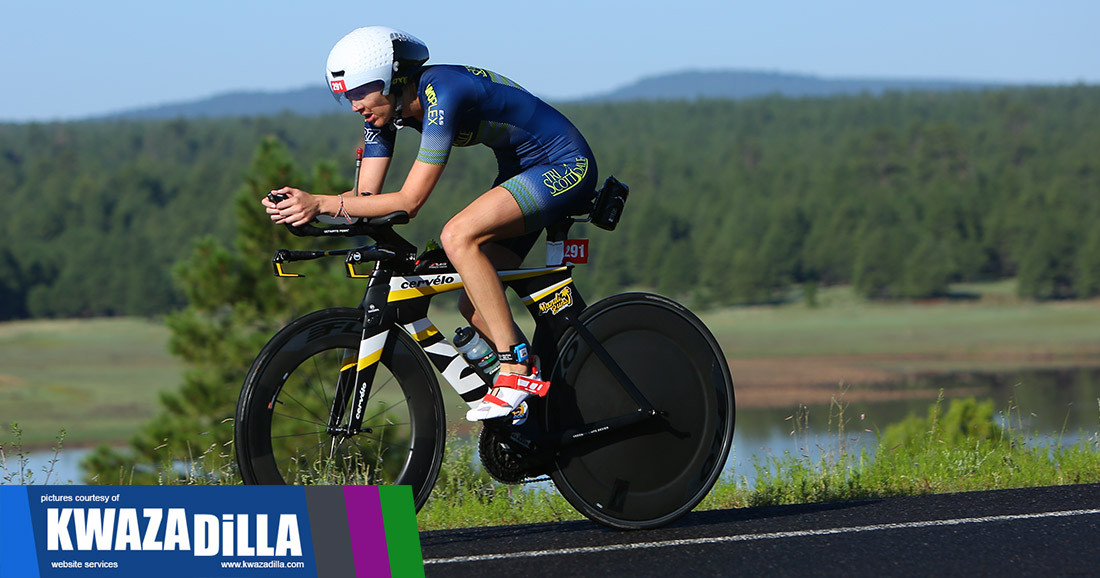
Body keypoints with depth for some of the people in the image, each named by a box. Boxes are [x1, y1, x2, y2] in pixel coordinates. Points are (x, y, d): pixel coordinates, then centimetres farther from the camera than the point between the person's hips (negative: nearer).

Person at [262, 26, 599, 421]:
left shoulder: (442, 95, -30)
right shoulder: (386, 107, -4)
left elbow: (409, 202, -31)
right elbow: (366, 196, -3)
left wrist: (321, 203, -34)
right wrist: (304, 206, -21)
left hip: (566, 167, -10)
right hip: (522, 173, 10)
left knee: (458, 236, -29)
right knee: (475, 305, 1)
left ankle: (516, 369, -24)